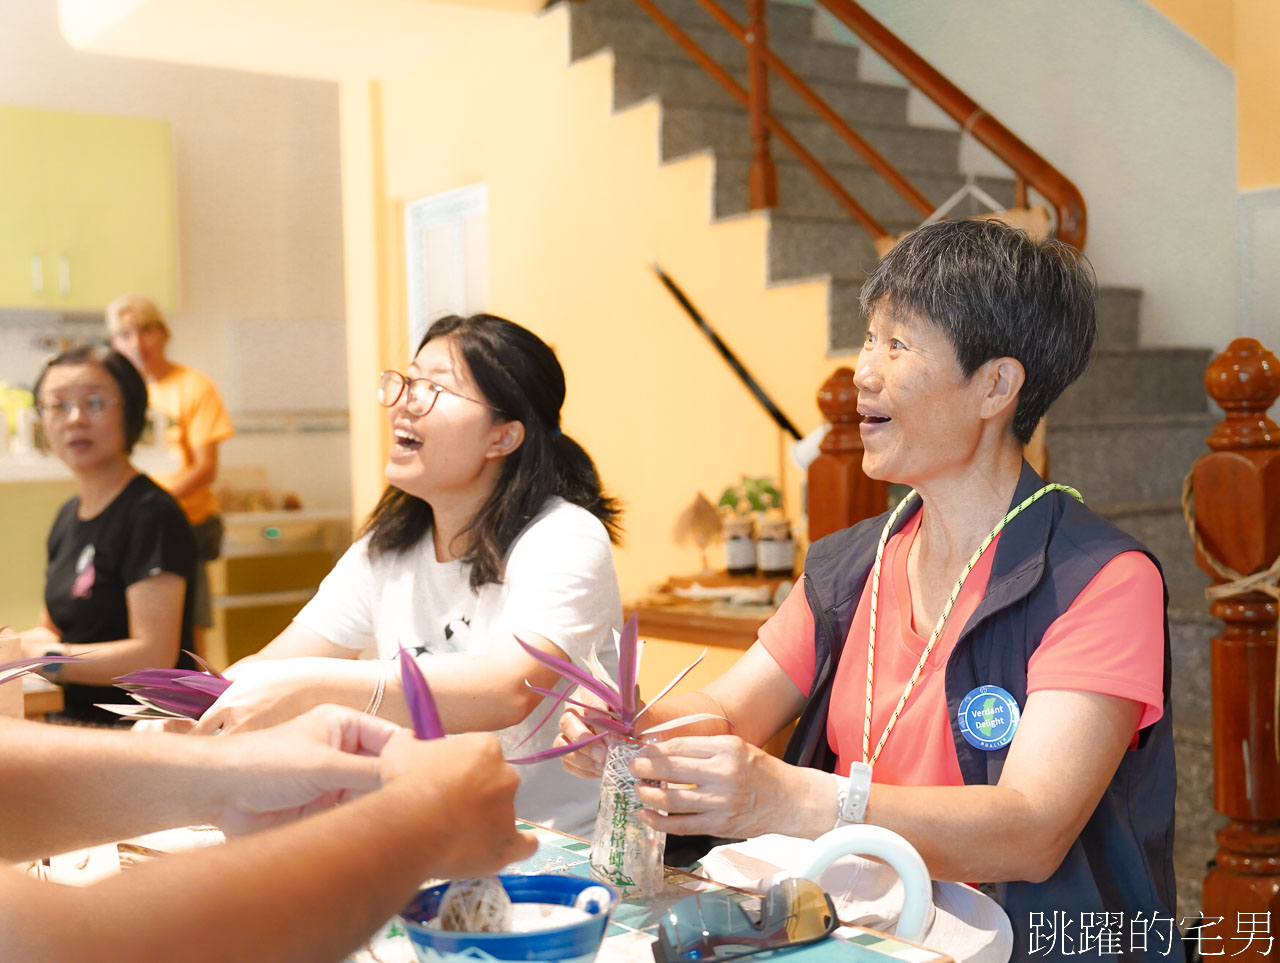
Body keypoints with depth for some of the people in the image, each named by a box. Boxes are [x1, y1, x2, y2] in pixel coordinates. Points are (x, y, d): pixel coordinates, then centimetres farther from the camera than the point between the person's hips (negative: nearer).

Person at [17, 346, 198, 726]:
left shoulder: (152, 515, -11)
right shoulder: (67, 517, 16)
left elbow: (154, 655, -17)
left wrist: (43, 656, -12)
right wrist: (26, 639, 1)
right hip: (74, 720, 8)